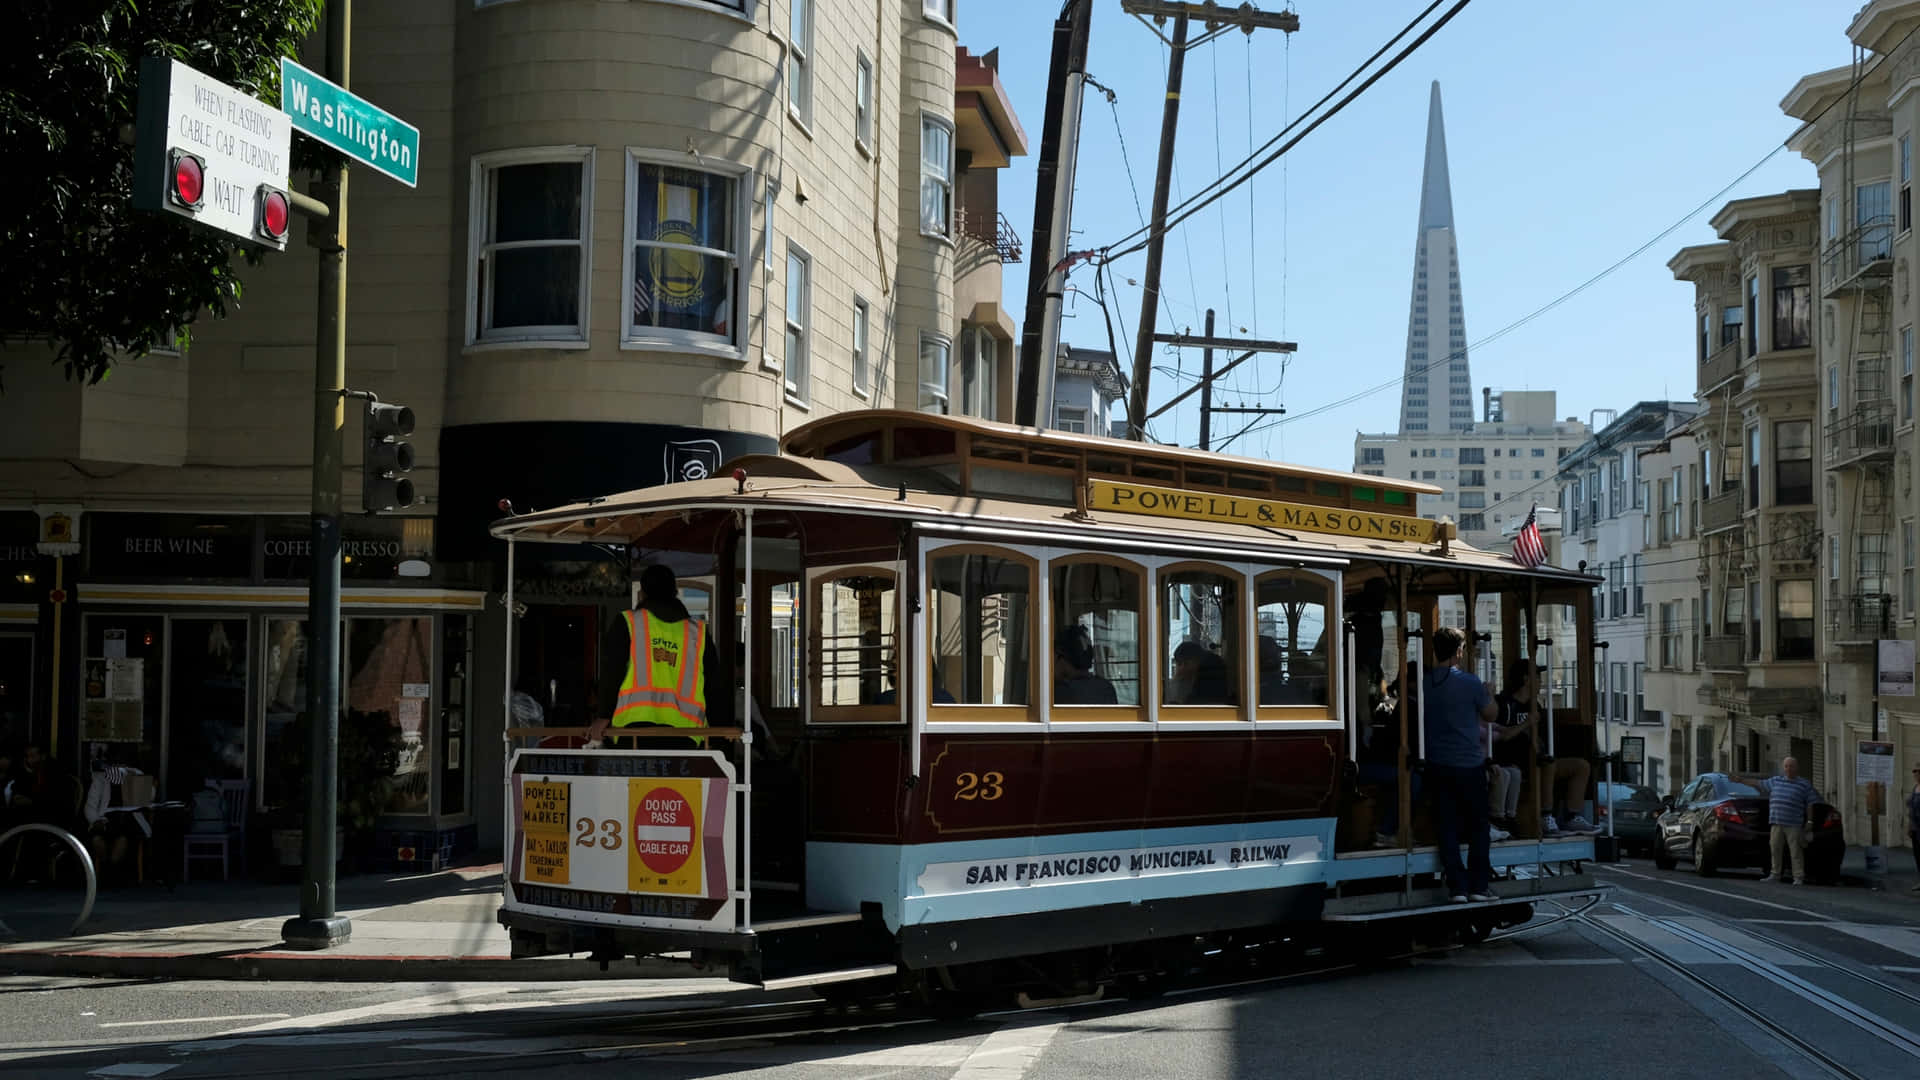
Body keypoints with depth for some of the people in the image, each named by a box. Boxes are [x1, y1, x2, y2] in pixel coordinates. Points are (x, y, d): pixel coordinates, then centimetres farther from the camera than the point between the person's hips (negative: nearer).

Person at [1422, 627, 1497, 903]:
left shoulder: (1424, 684, 0)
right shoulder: (1470, 683, -11)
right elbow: (1490, 714, 3)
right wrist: (1488, 691, 21)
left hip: (1437, 764, 3)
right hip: (1469, 764, -3)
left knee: (1447, 826, 5)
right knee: (1477, 826, 9)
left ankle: (1457, 887, 5)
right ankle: (1479, 885, 9)